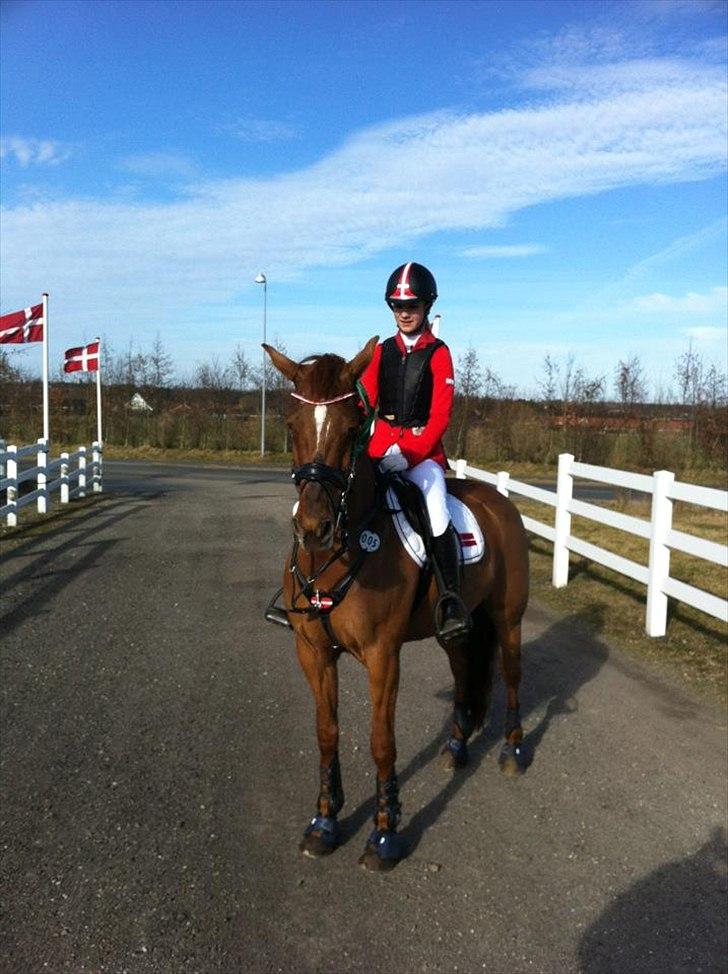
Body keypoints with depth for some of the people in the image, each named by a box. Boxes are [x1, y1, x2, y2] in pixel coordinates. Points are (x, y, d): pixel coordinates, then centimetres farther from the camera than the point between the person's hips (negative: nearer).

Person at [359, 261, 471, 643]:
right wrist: (381, 449, -11)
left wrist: (408, 453, -18)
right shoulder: (381, 352, 13)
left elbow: (440, 417, -5)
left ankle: (450, 600, -27)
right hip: (378, 447, 4)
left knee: (436, 510, -30)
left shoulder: (438, 354, 2)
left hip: (423, 450, -4)